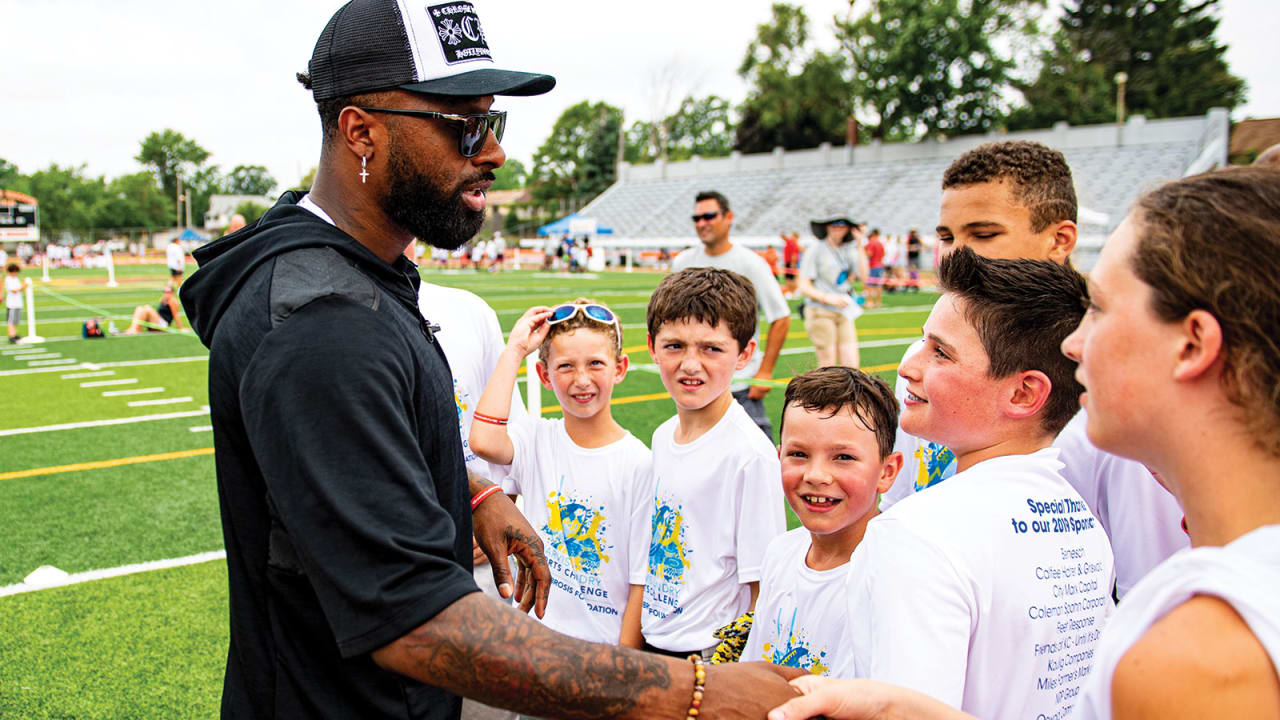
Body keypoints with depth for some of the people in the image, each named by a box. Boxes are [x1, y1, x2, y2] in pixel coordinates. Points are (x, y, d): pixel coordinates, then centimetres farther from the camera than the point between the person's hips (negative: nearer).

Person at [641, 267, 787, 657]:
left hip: (713, 653, -6)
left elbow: (765, 588, -15)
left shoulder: (750, 454, -18)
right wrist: (636, 639, 12)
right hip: (652, 641, 6)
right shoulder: (662, 436, 4)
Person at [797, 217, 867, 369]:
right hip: (821, 312, -5)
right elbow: (803, 286, -6)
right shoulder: (815, 250, -3)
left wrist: (860, 247, -3)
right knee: (828, 367, -8)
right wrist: (828, 298, -19)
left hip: (844, 312, 5)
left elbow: (864, 277, 0)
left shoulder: (849, 249, 12)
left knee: (852, 366, -3)